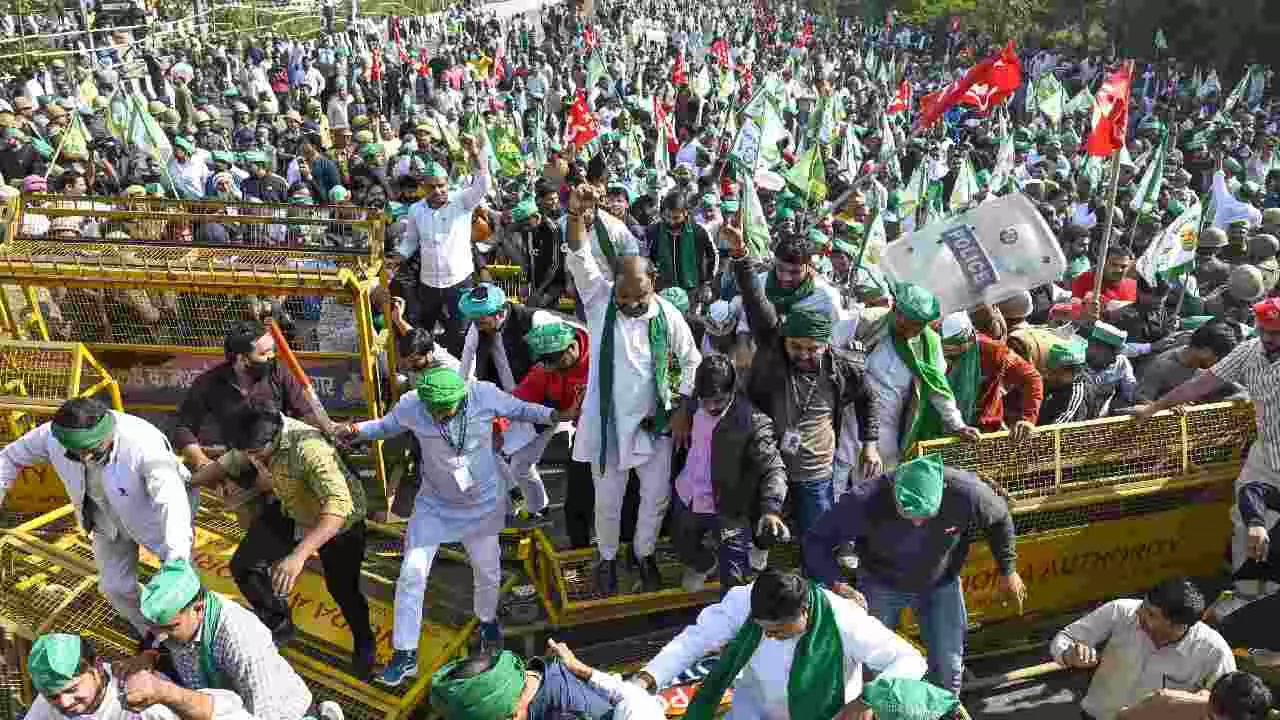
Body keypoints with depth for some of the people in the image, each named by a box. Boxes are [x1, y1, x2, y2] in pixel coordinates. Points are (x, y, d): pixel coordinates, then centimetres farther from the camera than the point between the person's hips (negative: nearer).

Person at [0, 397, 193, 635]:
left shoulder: (145, 444, -43)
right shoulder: (51, 435, -27)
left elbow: (172, 503, -50)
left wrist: (176, 562, -59)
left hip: (154, 515, -4)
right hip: (107, 518, 5)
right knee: (115, 586, 11)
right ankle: (150, 634, 39)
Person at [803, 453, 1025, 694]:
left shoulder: (965, 491, -33)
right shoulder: (866, 500, -38)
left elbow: (999, 519, -8)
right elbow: (816, 541, -28)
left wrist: (1008, 570, 2)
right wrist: (837, 584, -45)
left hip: (941, 583, 1)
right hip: (881, 584, -1)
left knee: (948, 665, 9)